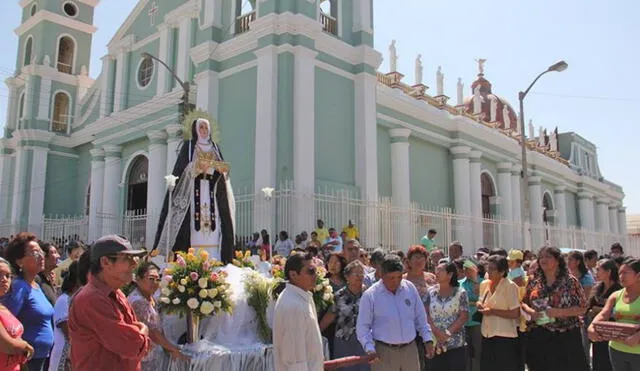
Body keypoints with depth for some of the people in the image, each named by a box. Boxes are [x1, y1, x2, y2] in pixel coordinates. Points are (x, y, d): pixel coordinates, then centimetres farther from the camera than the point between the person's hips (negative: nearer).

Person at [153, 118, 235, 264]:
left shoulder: (215, 147, 20)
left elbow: (222, 167, 13)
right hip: (194, 189, -3)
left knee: (214, 223, -6)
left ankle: (212, 260, -6)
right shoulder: (189, 145, 9)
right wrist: (197, 166, -18)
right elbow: (182, 167, -2)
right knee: (193, 224, -13)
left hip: (212, 191, 4)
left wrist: (223, 169, -9)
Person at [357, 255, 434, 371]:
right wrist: (369, 348, -19)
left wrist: (428, 340, 5)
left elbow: (420, 318, 12)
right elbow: (362, 327, -6)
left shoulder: (410, 288, 2)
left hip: (410, 350, 4)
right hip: (383, 352, -4)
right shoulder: (370, 295, -9)